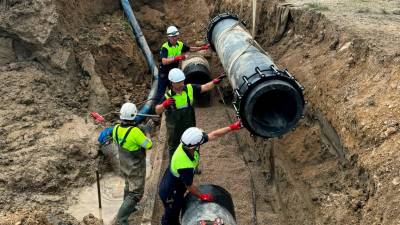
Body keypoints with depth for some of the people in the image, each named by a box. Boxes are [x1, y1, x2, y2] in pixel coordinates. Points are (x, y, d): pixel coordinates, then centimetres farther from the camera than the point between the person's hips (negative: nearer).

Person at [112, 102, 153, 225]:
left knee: (129, 186, 29)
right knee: (135, 193, 2)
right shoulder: (135, 132, -32)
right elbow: (148, 145, -21)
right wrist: (147, 137, -3)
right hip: (135, 167, -7)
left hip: (123, 164, 7)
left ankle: (128, 208, 46)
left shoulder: (116, 129, -11)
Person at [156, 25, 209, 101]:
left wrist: (201, 48, 7)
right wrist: (175, 58, -54)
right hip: (164, 73, -6)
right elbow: (164, 61, -41)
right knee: (161, 92, 1)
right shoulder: (165, 47, -25)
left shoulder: (180, 44, -4)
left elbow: (190, 49, 15)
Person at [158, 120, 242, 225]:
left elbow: (213, 135, -10)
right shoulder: (186, 166, -42)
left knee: (176, 211, 31)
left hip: (177, 187, 8)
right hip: (170, 193, -7)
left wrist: (232, 127, -7)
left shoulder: (188, 143, -23)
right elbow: (190, 187, -23)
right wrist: (202, 196, -5)